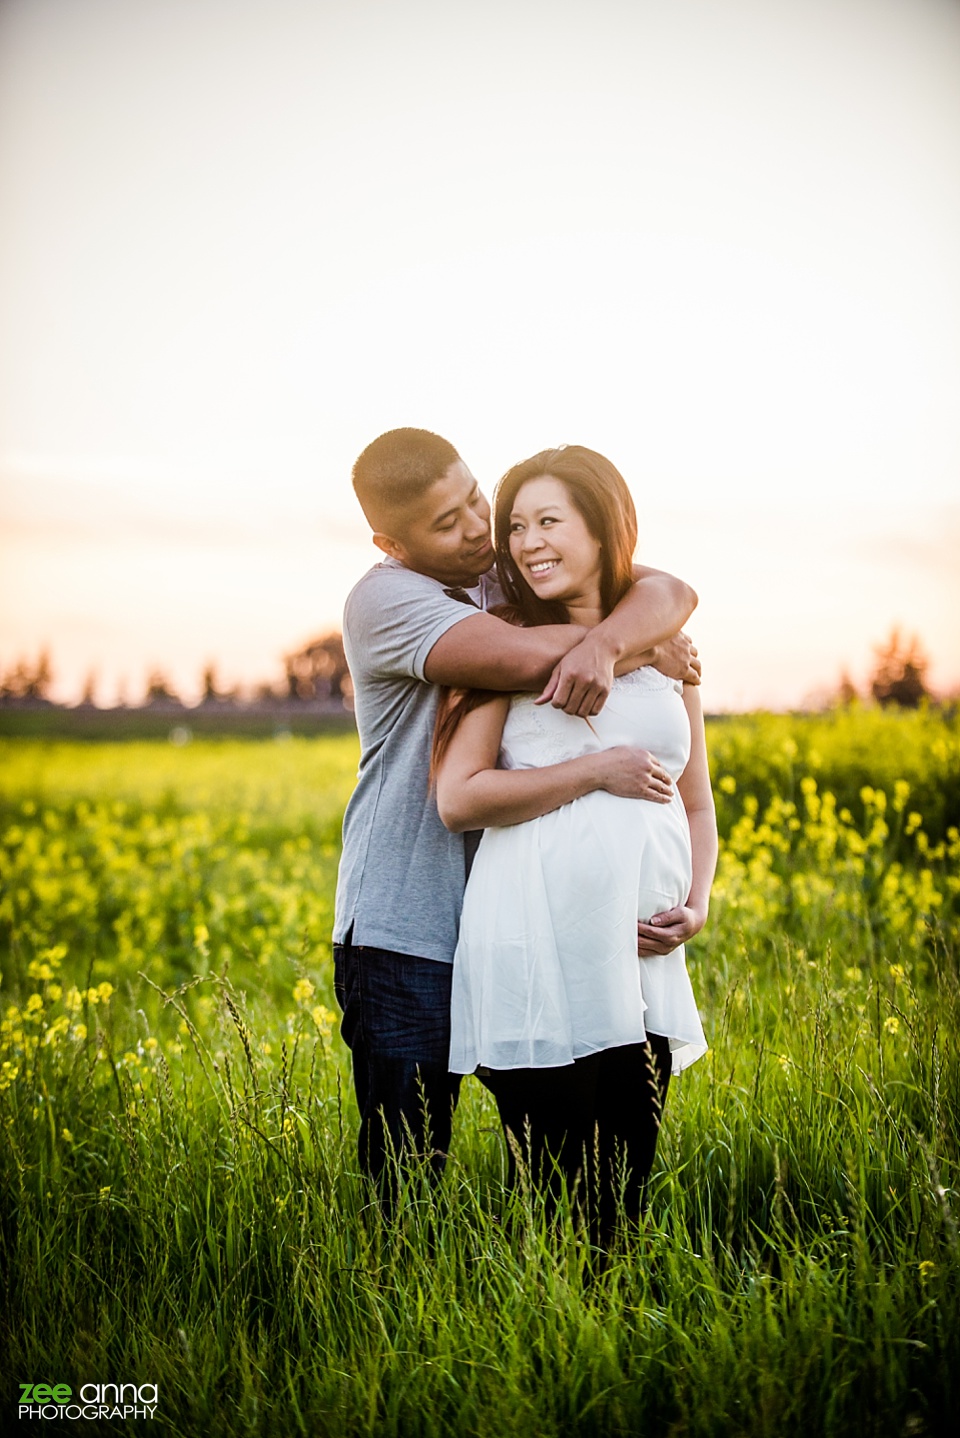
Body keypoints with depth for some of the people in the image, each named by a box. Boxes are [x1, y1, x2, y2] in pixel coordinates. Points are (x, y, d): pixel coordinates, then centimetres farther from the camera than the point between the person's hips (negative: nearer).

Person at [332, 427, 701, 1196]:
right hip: (404, 933, -5)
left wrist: (606, 643, -27)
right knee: (408, 1168, 0)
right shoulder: (384, 600, -12)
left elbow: (672, 593, -5)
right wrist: (646, 645, -13)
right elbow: (528, 656, -27)